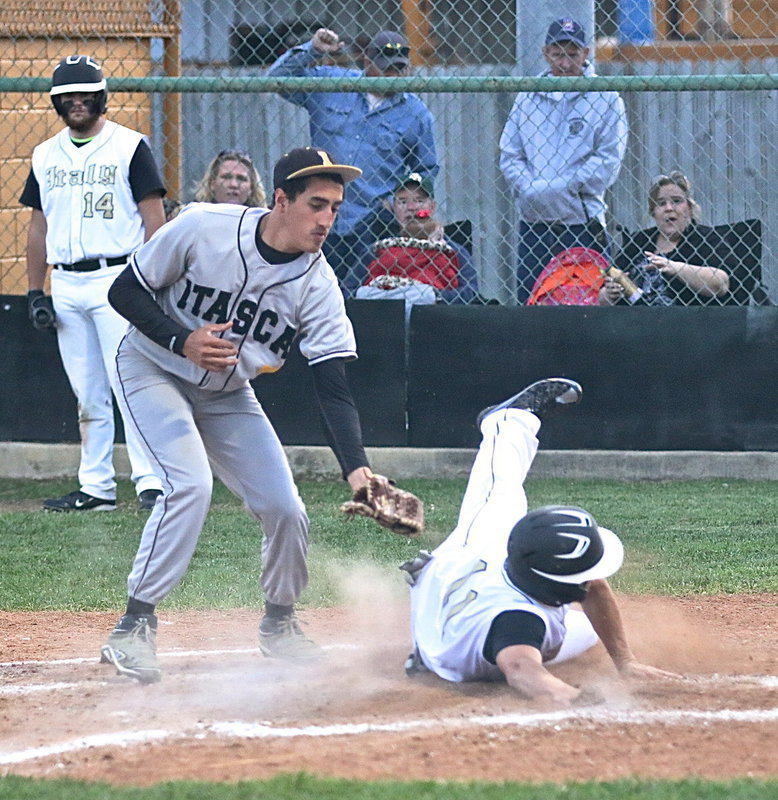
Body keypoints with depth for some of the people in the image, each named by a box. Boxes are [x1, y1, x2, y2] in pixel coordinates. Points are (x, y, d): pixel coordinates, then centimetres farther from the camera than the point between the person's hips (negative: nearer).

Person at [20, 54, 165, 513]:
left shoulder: (129, 147, -1)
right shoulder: (46, 155, 14)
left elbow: (154, 219, -5)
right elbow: (39, 227, 18)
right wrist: (36, 293, 11)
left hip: (117, 278, -5)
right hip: (66, 285, 5)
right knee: (88, 396, 8)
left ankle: (152, 482, -14)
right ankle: (96, 487, 12)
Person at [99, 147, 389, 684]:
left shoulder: (318, 285, -18)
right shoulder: (202, 228, -25)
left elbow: (334, 388, -22)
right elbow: (125, 292, -16)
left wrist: (358, 471, -36)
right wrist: (182, 341, -32)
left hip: (227, 395, 4)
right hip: (154, 370, -4)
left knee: (284, 507, -4)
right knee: (190, 484, -26)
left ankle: (279, 623, 23)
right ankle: (134, 629, -19)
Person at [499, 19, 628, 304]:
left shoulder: (605, 98, 1)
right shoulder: (528, 96, 12)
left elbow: (608, 160, -6)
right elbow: (509, 155, 11)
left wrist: (561, 187, -14)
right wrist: (530, 188, -8)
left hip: (582, 220, -3)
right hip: (533, 220, 3)